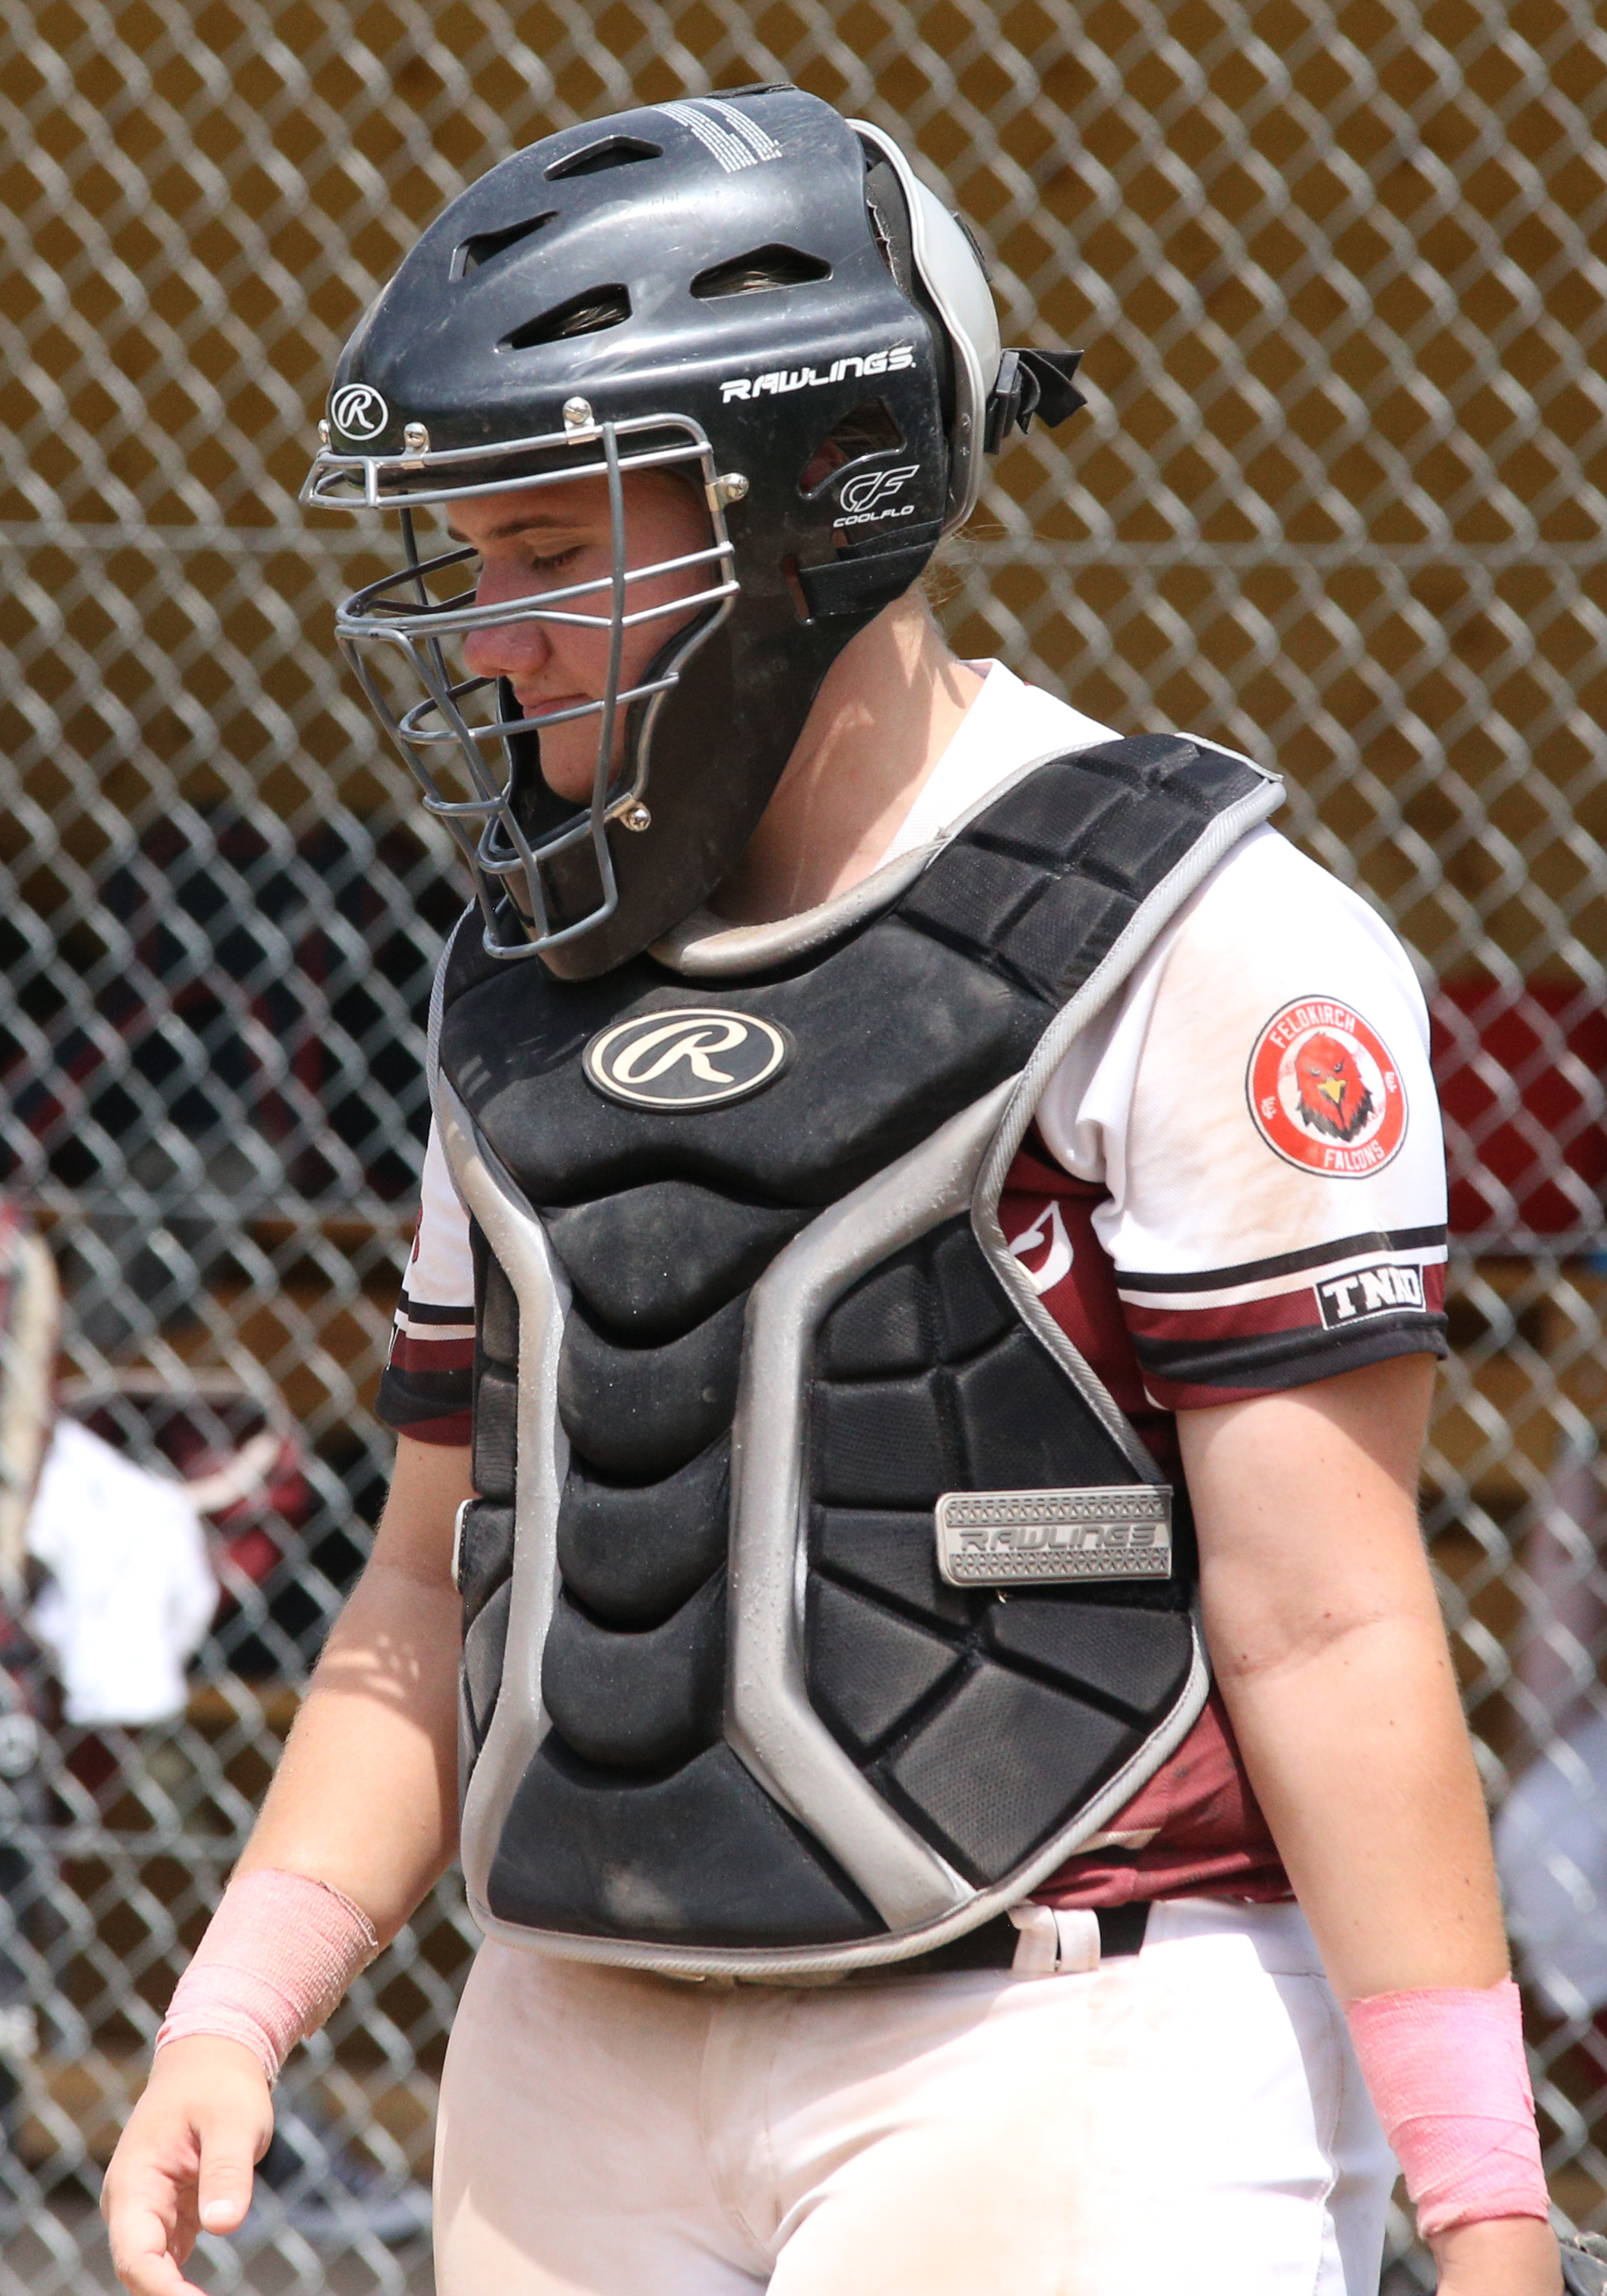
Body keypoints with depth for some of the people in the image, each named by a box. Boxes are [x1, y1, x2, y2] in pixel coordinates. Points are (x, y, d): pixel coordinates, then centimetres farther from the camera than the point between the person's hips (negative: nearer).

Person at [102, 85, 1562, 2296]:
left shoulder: (1202, 951, -8)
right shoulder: (533, 975, 14)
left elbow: (1327, 1626, -12)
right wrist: (237, 2017, 6)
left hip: (1062, 2094, -7)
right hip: (586, 2078, 7)